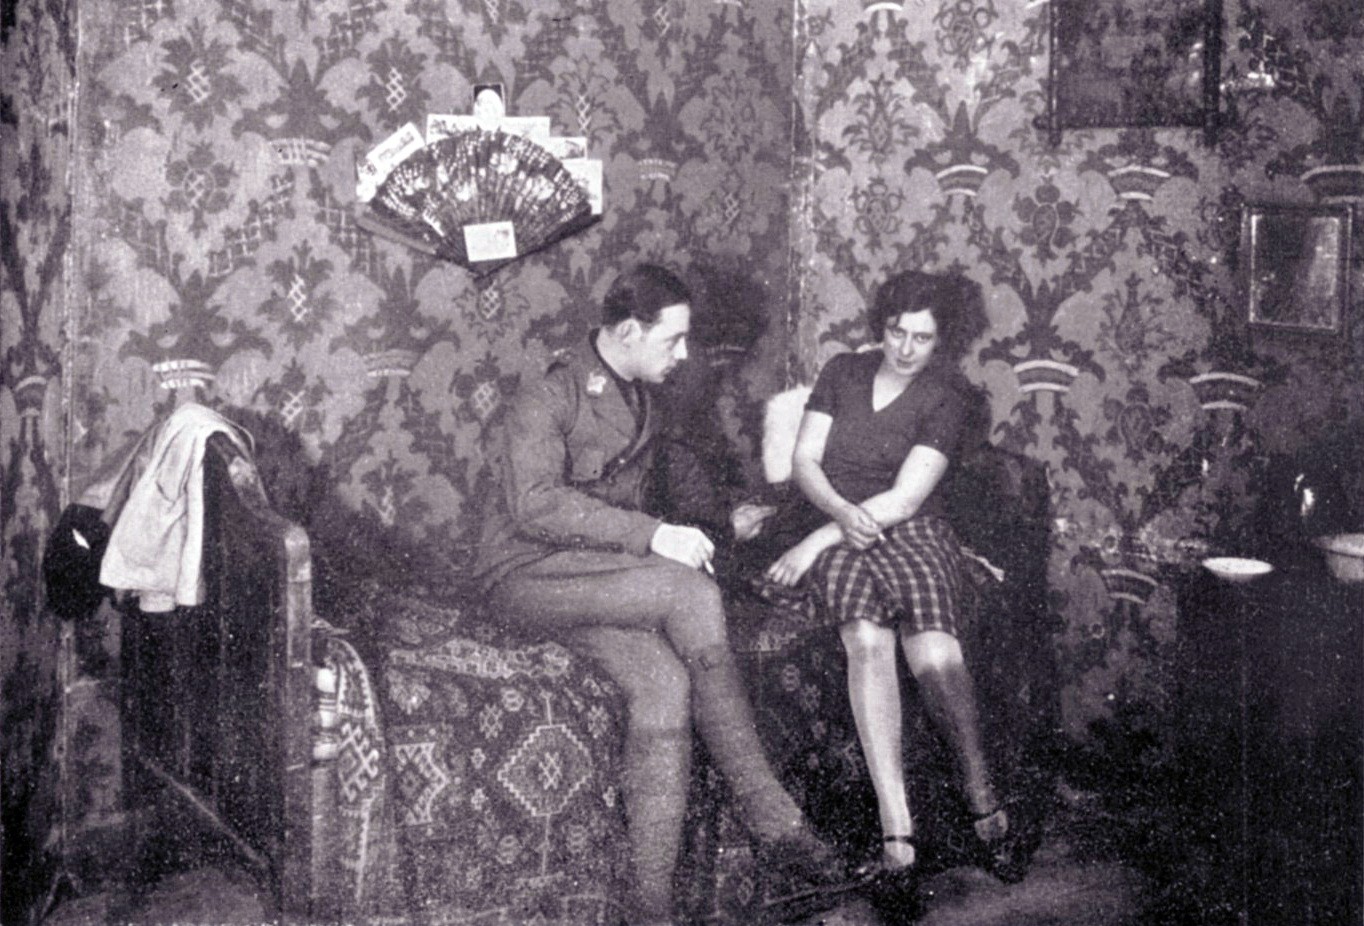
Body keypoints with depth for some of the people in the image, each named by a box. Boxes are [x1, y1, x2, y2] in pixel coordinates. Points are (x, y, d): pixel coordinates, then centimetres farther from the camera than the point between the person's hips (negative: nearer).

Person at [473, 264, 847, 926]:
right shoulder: (547, 398, -10)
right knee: (693, 594, -30)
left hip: (603, 576, 8)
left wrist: (669, 541, 15)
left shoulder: (639, 399, 18)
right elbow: (534, 506, -23)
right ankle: (773, 821, -23)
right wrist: (651, 536, -26)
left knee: (664, 682, -25)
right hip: (527, 577, -7)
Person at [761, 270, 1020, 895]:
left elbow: (905, 498, -6)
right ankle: (896, 832, -37)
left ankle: (981, 796, -19)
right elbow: (804, 461, 9)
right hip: (834, 527, 1)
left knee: (934, 653, -33)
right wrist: (841, 513, -12)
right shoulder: (842, 374, 14)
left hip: (912, 532, -1)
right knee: (868, 636, -32)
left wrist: (816, 540, -13)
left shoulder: (948, 397, 4)